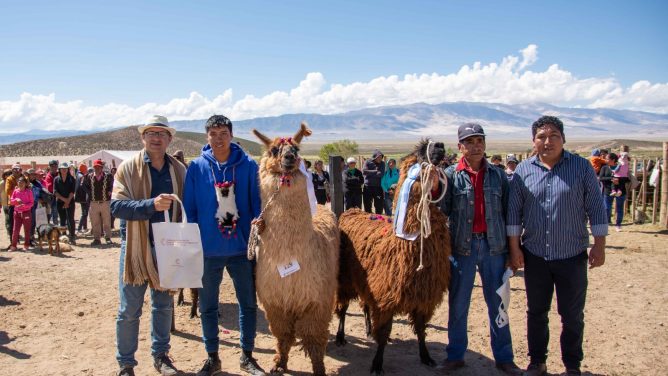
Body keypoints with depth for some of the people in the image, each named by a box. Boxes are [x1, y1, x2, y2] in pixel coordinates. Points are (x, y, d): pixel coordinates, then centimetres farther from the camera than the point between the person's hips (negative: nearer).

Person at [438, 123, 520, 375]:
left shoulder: (498, 174, 5)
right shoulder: (450, 175, 0)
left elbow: (507, 211, 6)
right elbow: (442, 210, -4)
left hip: (494, 245, 1)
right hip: (462, 246, -1)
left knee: (498, 304, 10)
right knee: (458, 304, 9)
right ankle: (455, 355, 23)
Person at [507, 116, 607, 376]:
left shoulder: (582, 167, -3)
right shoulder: (523, 170, 1)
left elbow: (596, 208, -1)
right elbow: (514, 211, 3)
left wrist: (599, 246, -4)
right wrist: (514, 247, 0)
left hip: (572, 256, -1)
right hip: (534, 255, 2)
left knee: (572, 316, 8)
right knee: (536, 312, 13)